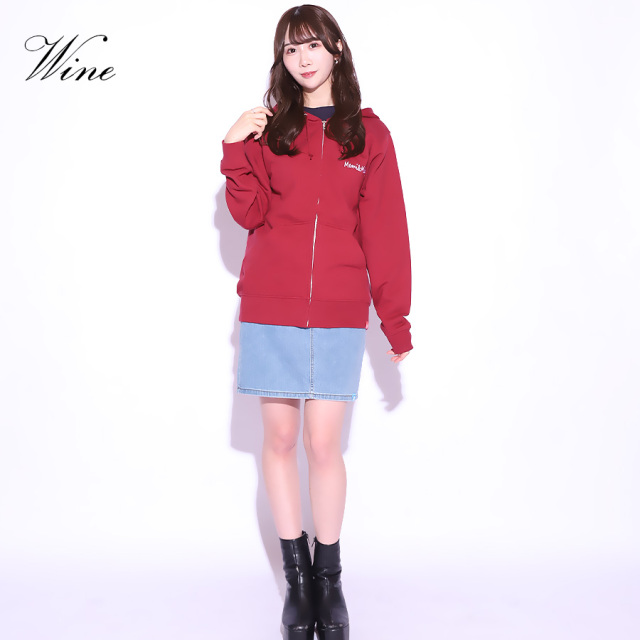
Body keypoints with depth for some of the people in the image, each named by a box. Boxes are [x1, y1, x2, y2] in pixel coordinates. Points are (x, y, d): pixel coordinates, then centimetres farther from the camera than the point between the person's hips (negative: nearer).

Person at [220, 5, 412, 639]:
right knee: (279, 439, 5)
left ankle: (329, 577, 16)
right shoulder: (268, 128, 9)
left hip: (338, 313, -1)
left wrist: (395, 318, 3)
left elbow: (384, 230, 5)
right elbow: (249, 214, 1)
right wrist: (236, 151, -12)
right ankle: (296, 574, 20)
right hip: (270, 307, 1)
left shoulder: (368, 133, 7)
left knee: (324, 445, -1)